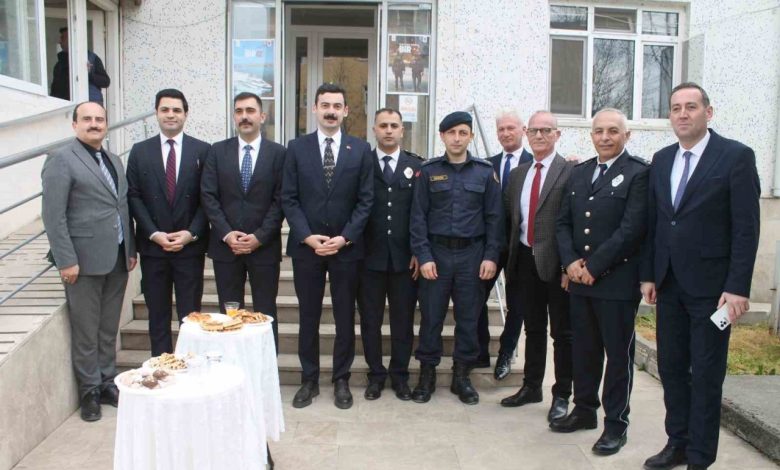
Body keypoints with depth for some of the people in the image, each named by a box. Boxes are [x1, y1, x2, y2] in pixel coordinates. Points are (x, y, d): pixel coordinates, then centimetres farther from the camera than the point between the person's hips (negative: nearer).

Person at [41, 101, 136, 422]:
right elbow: (53, 216, -12)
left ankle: (107, 383, 27)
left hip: (117, 259, 6)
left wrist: (131, 249, 12)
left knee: (109, 329, 14)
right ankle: (90, 392, 20)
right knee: (86, 331, 6)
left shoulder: (114, 161, 14)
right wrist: (66, 261, -15)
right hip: (85, 260, -6)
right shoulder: (61, 160, -7)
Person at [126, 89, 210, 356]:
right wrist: (154, 233, -9)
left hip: (190, 245, -1)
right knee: (157, 313, 10)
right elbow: (134, 197, 2)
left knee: (190, 314, 4)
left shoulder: (202, 151, 2)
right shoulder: (140, 151, 6)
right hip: (152, 246, 2)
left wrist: (191, 232, -11)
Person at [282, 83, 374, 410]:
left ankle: (341, 380, 23)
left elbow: (365, 200, -1)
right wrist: (307, 236, -11)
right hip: (305, 246, 1)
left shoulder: (360, 149, 2)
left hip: (346, 246, 0)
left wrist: (344, 237, -11)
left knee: (345, 317, 8)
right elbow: (289, 198, 0)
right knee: (308, 317, 9)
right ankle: (309, 379, 23)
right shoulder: (297, 147, 3)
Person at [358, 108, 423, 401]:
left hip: (405, 257, 1)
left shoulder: (417, 166, 6)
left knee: (403, 320, 9)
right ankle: (376, 375, 23)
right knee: (370, 320, 8)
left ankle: (400, 376, 24)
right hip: (370, 256, 0)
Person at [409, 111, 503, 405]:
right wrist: (423, 256, -8)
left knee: (469, 318, 7)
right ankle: (427, 374, 19)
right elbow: (418, 216, 0)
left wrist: (491, 256, -4)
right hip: (436, 253, 0)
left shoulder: (485, 172, 5)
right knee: (431, 316, 5)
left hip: (472, 254, 1)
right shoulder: (428, 171, 3)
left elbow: (494, 217, 4)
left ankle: (461, 376, 22)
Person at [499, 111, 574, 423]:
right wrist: (510, 257, 4)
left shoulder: (570, 171, -7)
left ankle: (562, 395, 19)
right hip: (525, 261, 6)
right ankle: (531, 387, 31)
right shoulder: (517, 174, 13)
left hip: (556, 263, -5)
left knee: (562, 333, 6)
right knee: (533, 328, 17)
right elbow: (509, 215, 12)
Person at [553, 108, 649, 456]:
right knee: (583, 349, 15)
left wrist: (594, 267, -15)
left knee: (618, 353, 6)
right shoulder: (579, 172, 13)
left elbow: (632, 229, -15)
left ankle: (616, 423, 19)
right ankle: (584, 410, 31)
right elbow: (563, 222, 11)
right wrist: (570, 262, -4)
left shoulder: (638, 173, -7)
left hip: (617, 280, -6)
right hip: (579, 278, 6)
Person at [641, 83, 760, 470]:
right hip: (669, 284, 5)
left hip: (710, 285, -5)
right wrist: (649, 274, 8)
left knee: (706, 375, 5)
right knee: (671, 368, 13)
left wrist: (738, 287, -16)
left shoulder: (736, 156, -7)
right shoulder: (662, 159, 10)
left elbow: (746, 227, -11)